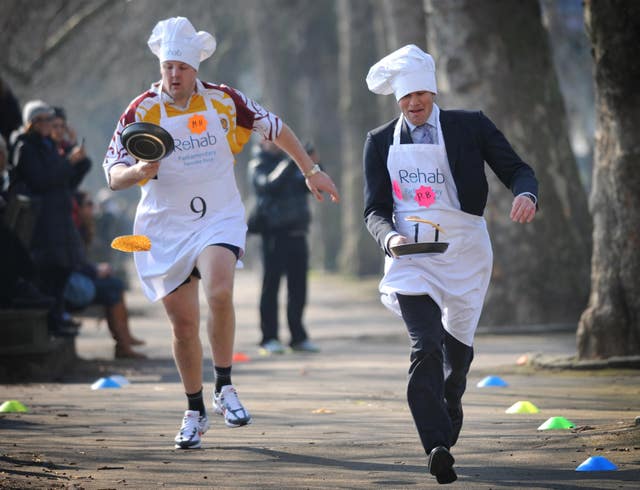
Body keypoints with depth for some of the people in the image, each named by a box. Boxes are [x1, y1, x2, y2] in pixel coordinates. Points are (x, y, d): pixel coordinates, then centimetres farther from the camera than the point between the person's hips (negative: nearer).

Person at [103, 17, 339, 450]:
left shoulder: (223, 101, -1)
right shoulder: (142, 111, -4)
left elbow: (275, 128, 13)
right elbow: (113, 176, -7)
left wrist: (312, 172, 17)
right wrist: (139, 170, -28)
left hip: (220, 219, 0)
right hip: (165, 229, 1)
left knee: (219, 293, -27)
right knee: (184, 323, 1)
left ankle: (224, 388, -10)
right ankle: (195, 411, 21)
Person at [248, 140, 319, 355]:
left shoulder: (288, 162, 18)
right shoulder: (258, 165, 0)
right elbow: (271, 184, -20)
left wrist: (314, 166, -6)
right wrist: (293, 163, -26)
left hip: (297, 232, 6)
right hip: (275, 233, -6)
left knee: (298, 286, 6)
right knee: (271, 285, -5)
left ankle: (298, 337, 12)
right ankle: (269, 339, -5)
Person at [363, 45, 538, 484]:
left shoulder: (469, 126, 2)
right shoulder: (381, 142, 6)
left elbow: (516, 169, 1)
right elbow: (375, 209, 6)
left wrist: (526, 194, -22)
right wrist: (390, 237, -17)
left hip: (463, 252, 1)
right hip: (410, 255, -1)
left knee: (457, 348, 15)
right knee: (426, 347, -19)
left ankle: (449, 412, 47)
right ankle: (438, 446, -26)